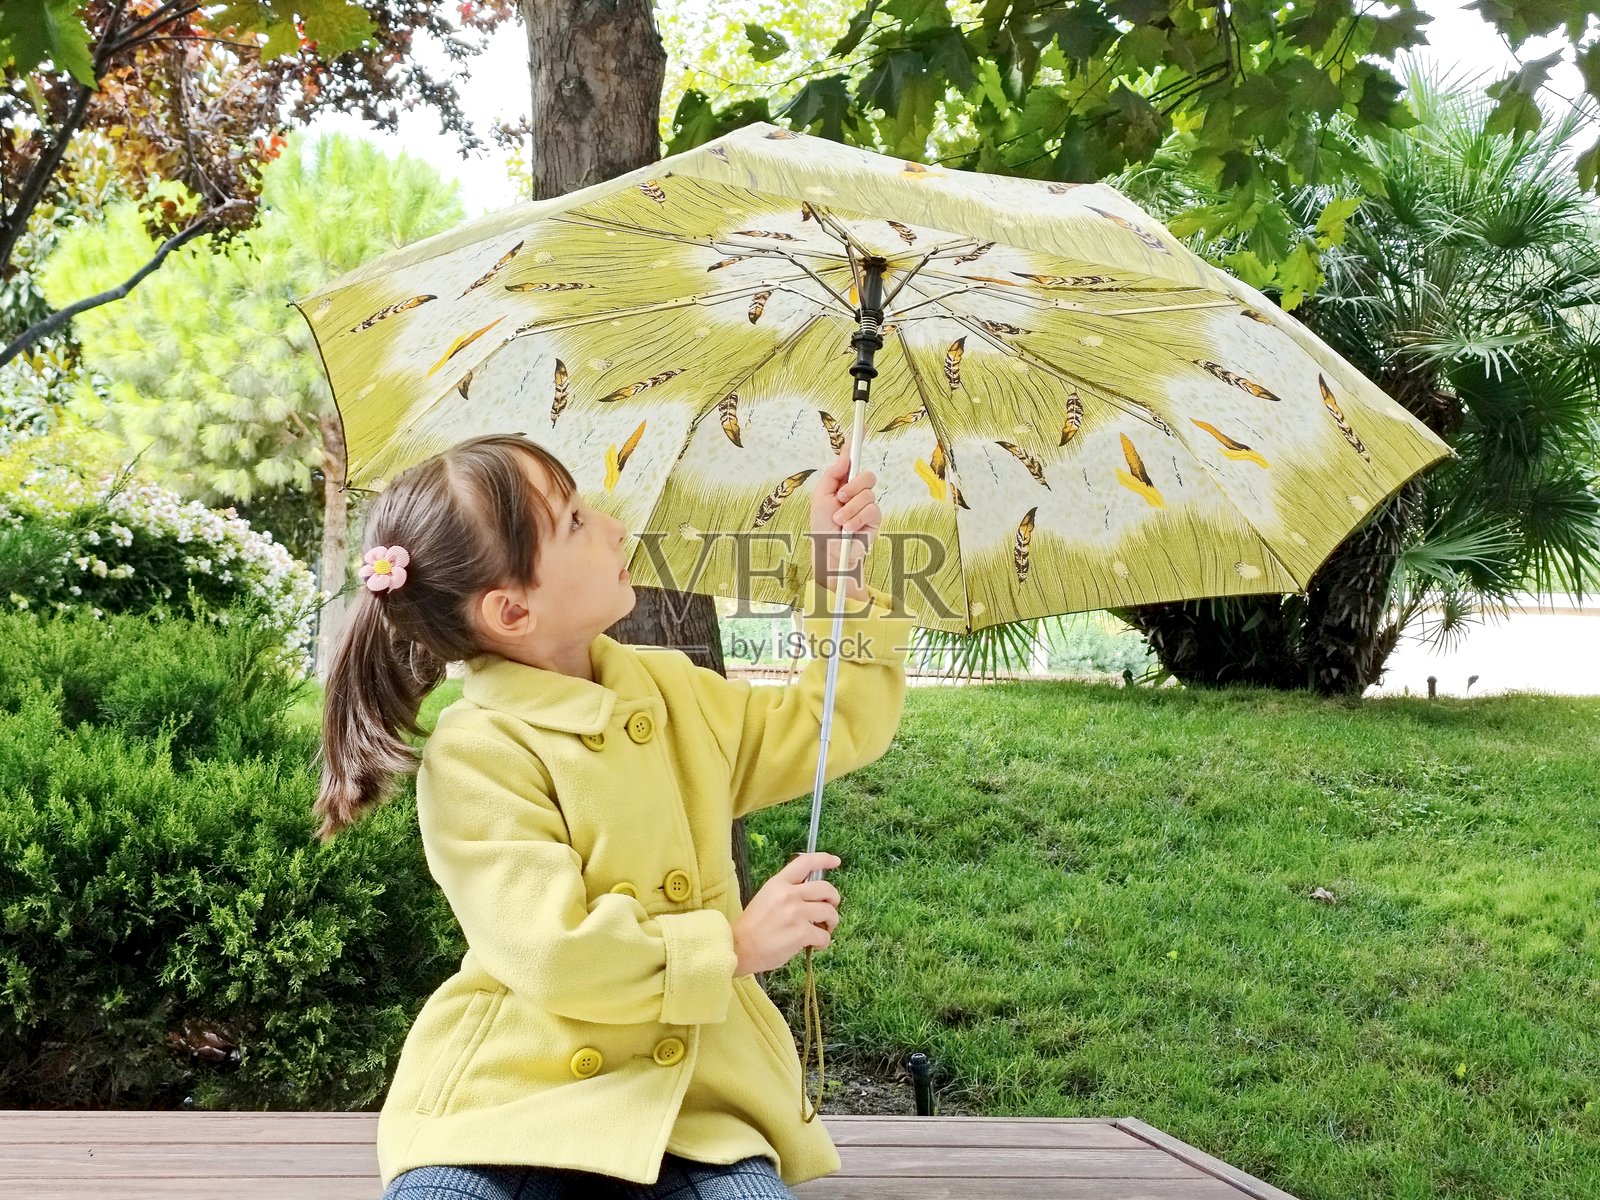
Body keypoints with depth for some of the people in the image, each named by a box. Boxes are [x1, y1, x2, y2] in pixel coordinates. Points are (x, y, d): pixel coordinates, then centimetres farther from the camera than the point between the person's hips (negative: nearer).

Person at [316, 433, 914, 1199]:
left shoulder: (669, 691, 10)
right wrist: (733, 946, -12)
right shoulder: (474, 758, -11)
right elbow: (554, 955, -18)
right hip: (513, 1096, -4)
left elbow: (838, 730, 20)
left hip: (695, 1089, 5)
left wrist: (842, 579, 10)